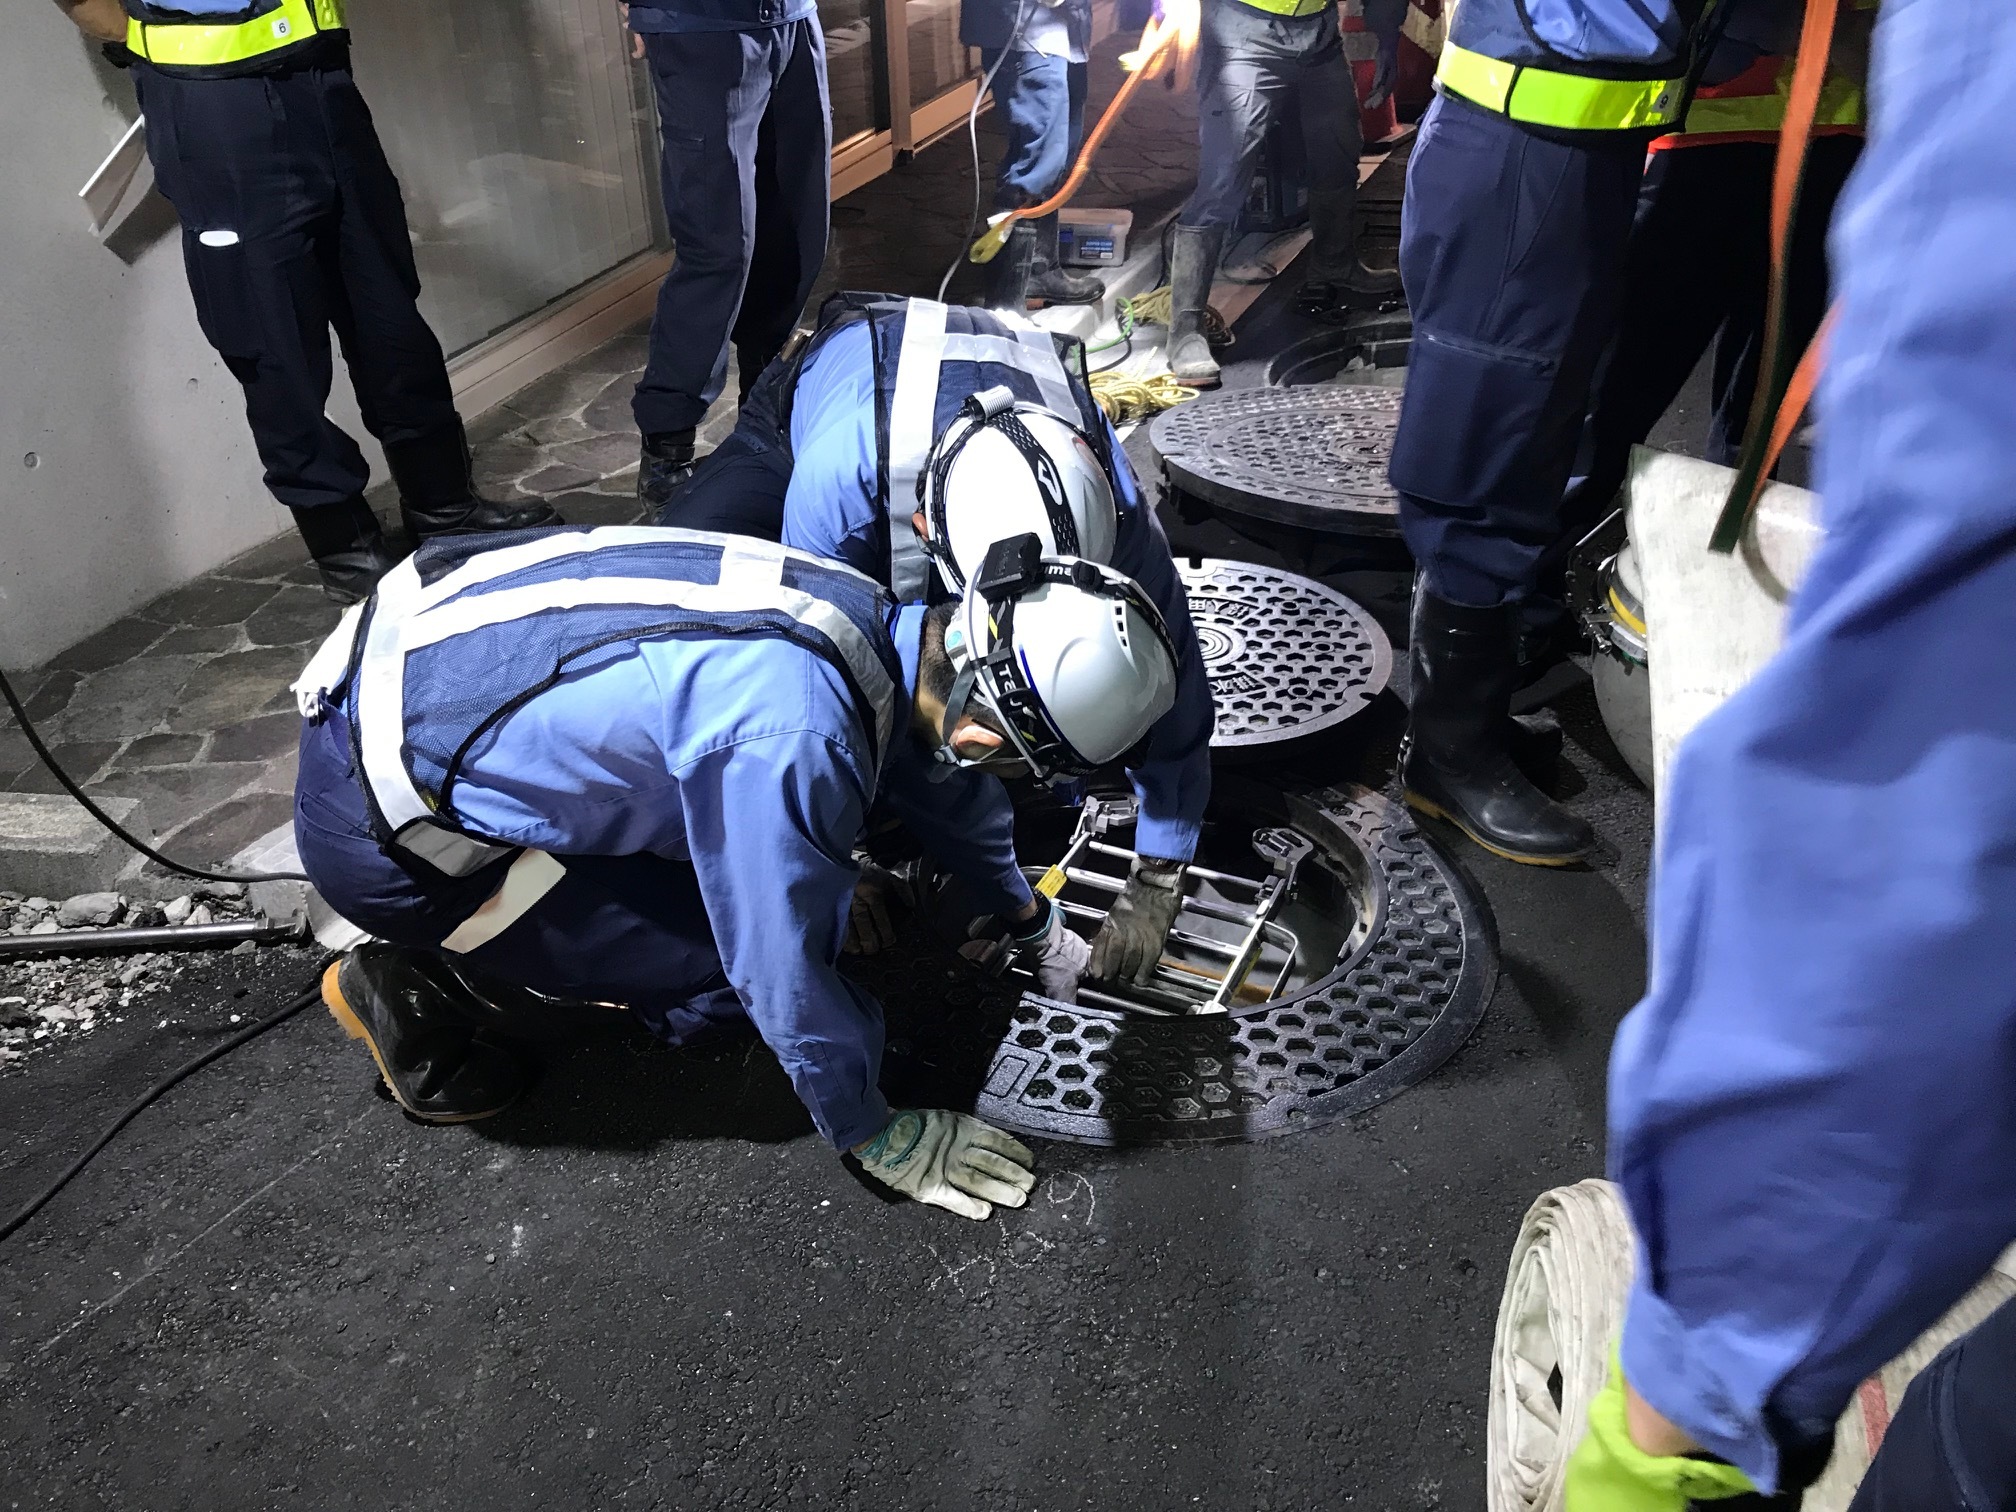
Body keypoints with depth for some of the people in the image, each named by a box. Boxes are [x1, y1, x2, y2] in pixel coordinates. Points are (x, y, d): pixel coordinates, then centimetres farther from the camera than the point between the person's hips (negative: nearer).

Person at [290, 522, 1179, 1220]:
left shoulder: (872, 621, -5)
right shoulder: (791, 742, -32)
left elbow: (927, 775, 14)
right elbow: (786, 976, -20)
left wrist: (1033, 925, 27)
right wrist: (876, 1138, -2)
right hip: (368, 822, -8)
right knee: (728, 966, -8)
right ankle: (431, 997, 7)